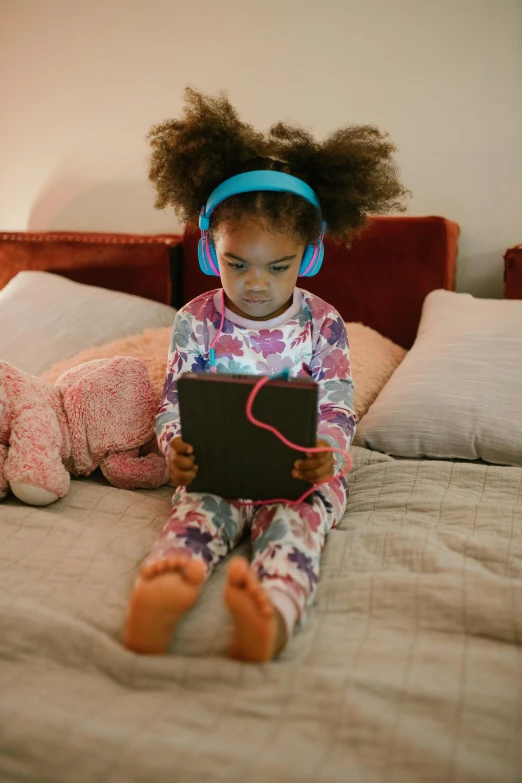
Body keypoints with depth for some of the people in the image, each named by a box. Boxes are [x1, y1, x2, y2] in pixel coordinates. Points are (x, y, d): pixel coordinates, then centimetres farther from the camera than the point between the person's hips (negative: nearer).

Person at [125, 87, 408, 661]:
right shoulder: (197, 320, 2)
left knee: (300, 516, -32)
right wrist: (176, 448, -21)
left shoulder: (322, 323, 0)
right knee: (197, 507, -31)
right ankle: (163, 591, -62)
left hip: (300, 470, 0)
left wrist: (324, 455, -25)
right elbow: (174, 400, 3)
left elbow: (337, 409, -1)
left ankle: (274, 612, -61)